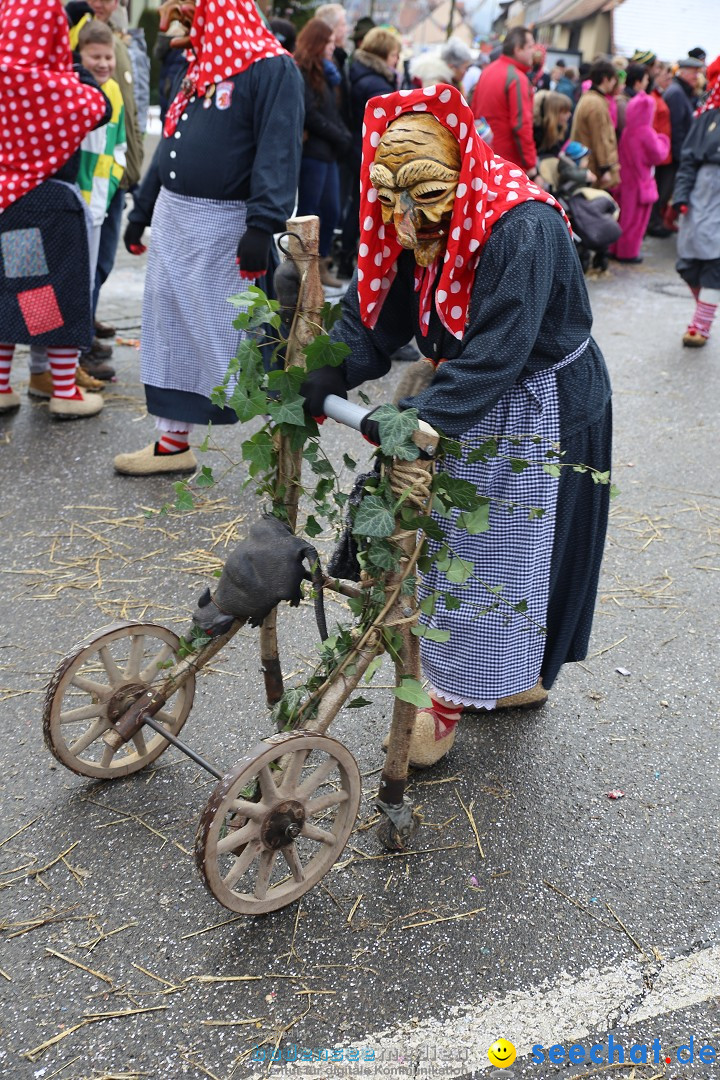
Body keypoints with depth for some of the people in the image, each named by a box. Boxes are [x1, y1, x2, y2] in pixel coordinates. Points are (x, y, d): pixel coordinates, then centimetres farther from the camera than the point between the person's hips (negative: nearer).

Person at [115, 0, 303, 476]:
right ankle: (174, 441, 19)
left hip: (224, 225, -8)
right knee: (172, 329, 10)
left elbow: (278, 151, -20)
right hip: (173, 217, 9)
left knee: (232, 336, -5)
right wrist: (141, 211, 21)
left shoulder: (272, 68, -11)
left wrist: (261, 226, -29)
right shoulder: (201, 67, 17)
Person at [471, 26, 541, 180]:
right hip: (510, 162, -9)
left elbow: (474, 111, 16)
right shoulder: (517, 78, -17)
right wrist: (531, 164, -17)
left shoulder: (488, 71, 10)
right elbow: (521, 125, -21)